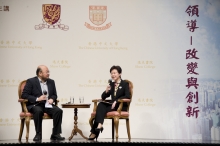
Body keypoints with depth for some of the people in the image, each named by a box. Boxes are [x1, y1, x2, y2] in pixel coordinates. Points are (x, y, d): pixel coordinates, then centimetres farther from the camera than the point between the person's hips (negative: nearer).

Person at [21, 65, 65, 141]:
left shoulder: (51, 82, 15)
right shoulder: (31, 81, -1)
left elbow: (54, 95, 21)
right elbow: (24, 95, -7)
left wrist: (52, 99, -4)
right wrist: (37, 99, -19)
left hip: (47, 105, 4)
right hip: (34, 105, -4)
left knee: (58, 110, -25)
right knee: (38, 111, -38)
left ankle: (55, 134, -19)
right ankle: (38, 134, -24)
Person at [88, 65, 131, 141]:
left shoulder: (125, 84, 0)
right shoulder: (111, 84, 16)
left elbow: (128, 96, -15)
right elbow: (103, 97, 14)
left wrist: (116, 101, -24)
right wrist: (106, 91, -9)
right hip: (112, 105, 6)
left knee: (101, 109, -27)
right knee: (100, 105, -26)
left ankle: (95, 131, -33)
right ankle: (99, 125, -43)